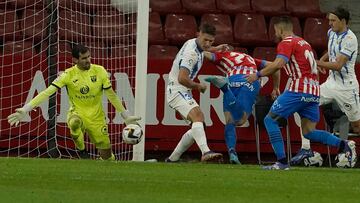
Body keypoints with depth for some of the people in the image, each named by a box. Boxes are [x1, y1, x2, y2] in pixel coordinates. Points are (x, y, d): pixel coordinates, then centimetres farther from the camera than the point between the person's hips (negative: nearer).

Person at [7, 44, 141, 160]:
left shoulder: (99, 71, -5)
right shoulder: (69, 75, -10)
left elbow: (111, 95, 6)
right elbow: (47, 93, -14)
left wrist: (126, 116, 10)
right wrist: (25, 110, -23)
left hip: (96, 118, 2)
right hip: (77, 113, -2)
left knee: (106, 156, 0)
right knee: (74, 123, -39)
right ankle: (81, 150, -12)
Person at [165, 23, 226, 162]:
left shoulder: (193, 43, 9)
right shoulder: (191, 53, -22)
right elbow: (182, 79, -31)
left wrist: (217, 49, 42)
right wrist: (198, 86, -13)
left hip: (183, 93, 11)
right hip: (177, 91, -11)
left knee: (198, 126, 11)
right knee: (197, 115, -31)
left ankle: (172, 159, 16)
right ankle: (206, 152, -53)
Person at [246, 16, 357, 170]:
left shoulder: (287, 43, -3)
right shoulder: (304, 43, 23)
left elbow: (278, 64, -19)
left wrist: (258, 75, -12)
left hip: (299, 90, -8)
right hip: (314, 92, 8)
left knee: (270, 120, 1)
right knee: (308, 131, 8)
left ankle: (282, 161, -8)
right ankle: (344, 145, -10)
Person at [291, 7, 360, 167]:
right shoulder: (331, 33, 6)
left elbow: (338, 65, -22)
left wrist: (317, 63, -22)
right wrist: (324, 59, 8)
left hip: (346, 86, -8)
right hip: (331, 82, 8)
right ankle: (305, 148, -6)